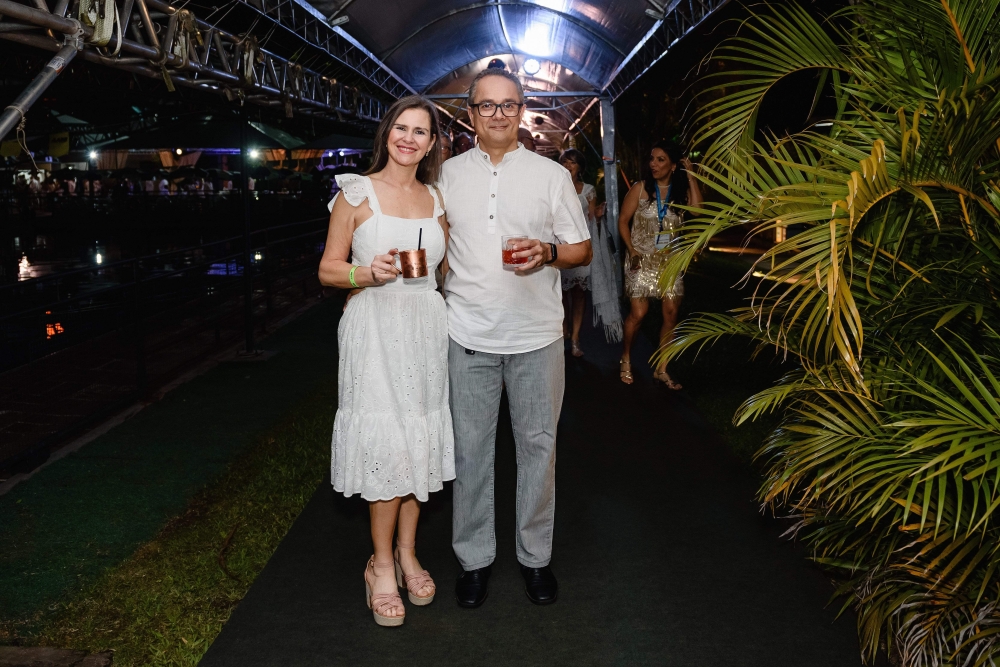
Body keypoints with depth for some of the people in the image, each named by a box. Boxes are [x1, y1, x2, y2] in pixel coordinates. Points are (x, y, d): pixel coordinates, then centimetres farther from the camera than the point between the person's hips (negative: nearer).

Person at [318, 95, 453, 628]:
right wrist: (369, 273, -19)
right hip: (375, 329, -4)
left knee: (421, 442, 8)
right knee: (386, 446, -5)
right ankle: (382, 565, 13)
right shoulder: (357, 193, -1)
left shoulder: (435, 199, 12)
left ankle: (407, 554, 24)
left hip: (426, 329, 5)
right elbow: (328, 269, -2)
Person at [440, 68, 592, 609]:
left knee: (537, 446, 7)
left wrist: (547, 252, -15)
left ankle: (535, 557, 22)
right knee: (470, 448, 6)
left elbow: (582, 249, 6)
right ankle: (474, 558, 21)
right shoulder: (448, 174, 8)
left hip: (536, 336, 0)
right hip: (469, 335, 1)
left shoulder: (551, 175, 5)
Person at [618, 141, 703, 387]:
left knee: (671, 314, 0)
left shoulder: (680, 190, 1)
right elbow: (623, 221, -3)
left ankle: (662, 369, 12)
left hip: (670, 261, 3)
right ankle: (625, 359, 19)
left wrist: (690, 175, -16)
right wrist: (632, 250, -11)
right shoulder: (640, 188, -5)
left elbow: (697, 208, -19)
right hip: (643, 259, -3)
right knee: (638, 313, -5)